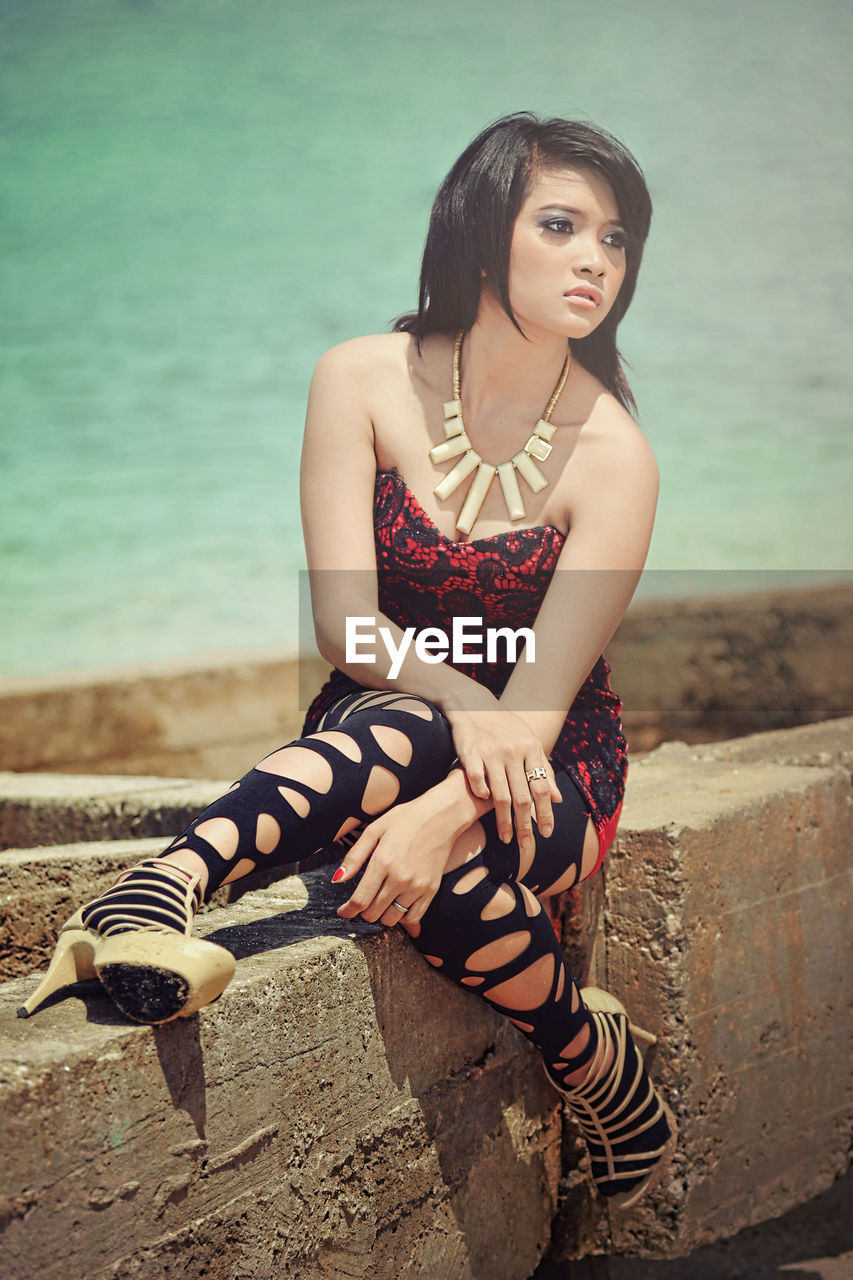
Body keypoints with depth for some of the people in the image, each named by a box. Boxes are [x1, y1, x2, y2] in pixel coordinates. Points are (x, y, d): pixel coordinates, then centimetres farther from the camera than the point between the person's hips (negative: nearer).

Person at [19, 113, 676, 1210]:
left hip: (547, 768, 0)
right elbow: (343, 621, -15)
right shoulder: (364, 381, -9)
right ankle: (160, 899, -47)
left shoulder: (612, 455, -14)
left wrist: (443, 812, -39)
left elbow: (543, 696, -21)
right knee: (420, 728, -37)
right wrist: (462, 703, -33)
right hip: (370, 731, 0)